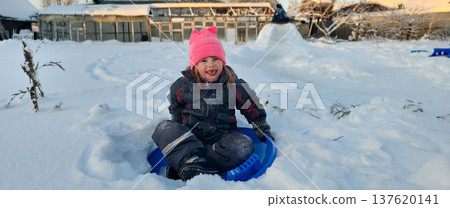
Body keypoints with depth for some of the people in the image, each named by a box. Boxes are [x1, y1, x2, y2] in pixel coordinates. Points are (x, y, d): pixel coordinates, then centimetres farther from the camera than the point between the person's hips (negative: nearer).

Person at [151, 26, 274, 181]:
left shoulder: (234, 85, -2)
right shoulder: (183, 84, -1)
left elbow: (253, 108, 9)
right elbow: (175, 107, 17)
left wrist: (263, 130, 13)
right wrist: (177, 132, 18)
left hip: (221, 136, 0)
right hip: (190, 136, 1)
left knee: (244, 146, -30)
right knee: (164, 128, -22)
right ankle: (192, 160, -44)